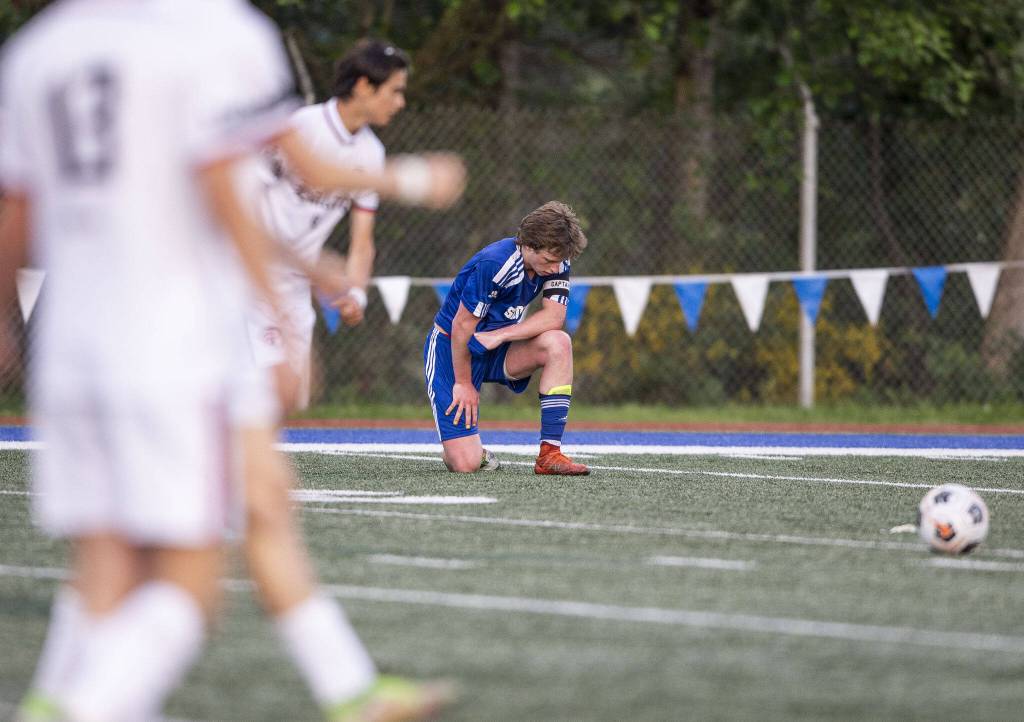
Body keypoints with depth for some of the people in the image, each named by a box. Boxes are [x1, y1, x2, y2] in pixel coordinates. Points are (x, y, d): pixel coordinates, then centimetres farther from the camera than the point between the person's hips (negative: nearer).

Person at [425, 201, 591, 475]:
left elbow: (554, 316, -17)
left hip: (498, 350, 6)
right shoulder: (493, 265, -29)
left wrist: (500, 335, -26)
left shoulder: (555, 261, -9)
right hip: (450, 350, -6)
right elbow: (461, 326, -21)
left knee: (558, 343, -26)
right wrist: (463, 383, -14)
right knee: (465, 465, -18)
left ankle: (549, 454, -21)